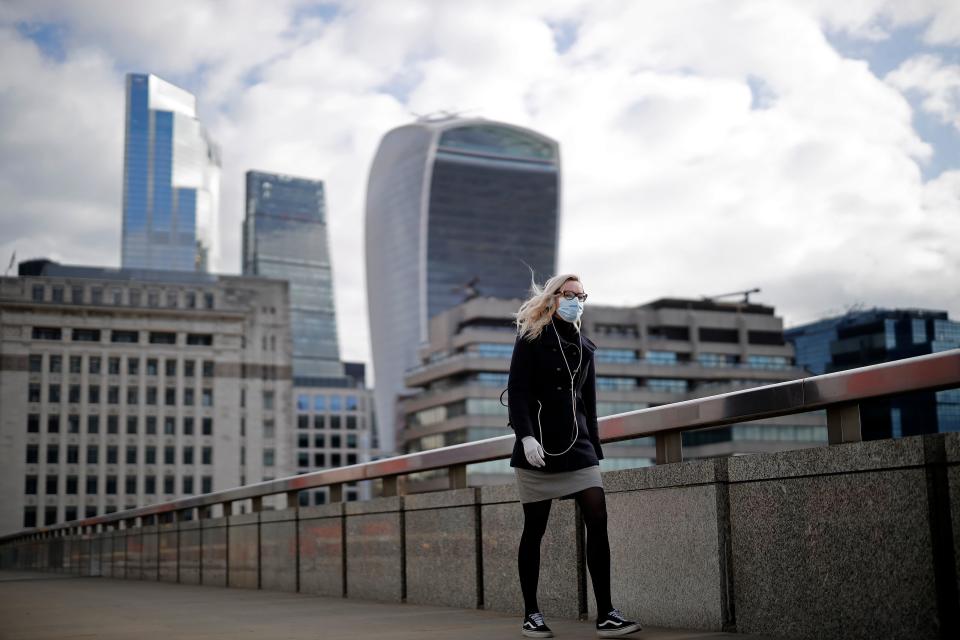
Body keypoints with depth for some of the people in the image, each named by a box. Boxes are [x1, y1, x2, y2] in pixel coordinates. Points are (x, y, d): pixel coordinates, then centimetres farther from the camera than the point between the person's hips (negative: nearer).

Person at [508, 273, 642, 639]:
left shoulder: (584, 347, 16)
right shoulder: (531, 339, 1)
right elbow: (516, 392, -9)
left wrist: (594, 447, 16)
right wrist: (526, 436, -22)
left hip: (577, 447, 5)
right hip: (539, 448, -4)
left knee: (598, 521, -9)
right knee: (534, 528, 1)